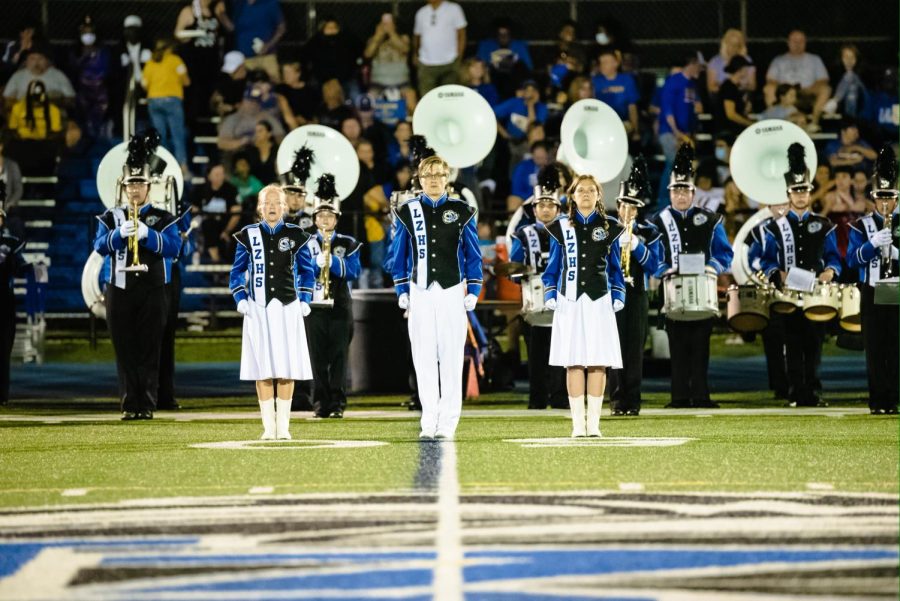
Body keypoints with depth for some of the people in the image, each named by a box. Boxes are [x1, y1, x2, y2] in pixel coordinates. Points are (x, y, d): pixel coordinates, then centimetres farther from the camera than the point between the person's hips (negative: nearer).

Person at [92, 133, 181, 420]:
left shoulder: (163, 218, 6)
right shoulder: (111, 217, 10)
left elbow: (173, 247, -9)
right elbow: (100, 246, -3)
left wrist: (147, 234, -23)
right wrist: (119, 233, -22)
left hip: (152, 291, -1)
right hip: (119, 291, 1)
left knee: (149, 350, -1)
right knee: (125, 350, 1)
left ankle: (147, 404, 1)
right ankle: (130, 404, 3)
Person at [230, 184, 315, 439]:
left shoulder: (296, 236, 7)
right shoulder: (248, 236, 6)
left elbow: (306, 271, 14)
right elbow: (237, 271, 11)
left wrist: (304, 300, 5)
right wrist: (240, 299, 0)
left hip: (288, 307, 0)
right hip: (258, 308, 0)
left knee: (287, 367, -1)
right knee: (262, 368, -2)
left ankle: (283, 426, 4)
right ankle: (269, 426, 2)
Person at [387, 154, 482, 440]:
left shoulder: (462, 212, 6)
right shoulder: (407, 212, 7)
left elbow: (473, 255, 8)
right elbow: (398, 255, 11)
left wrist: (473, 291, 1)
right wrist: (401, 291, 5)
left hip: (452, 292, -1)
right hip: (420, 293, 1)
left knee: (451, 358, -3)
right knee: (424, 359, 0)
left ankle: (448, 422, -2)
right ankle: (429, 421, 2)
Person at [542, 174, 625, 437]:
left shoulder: (609, 228, 10)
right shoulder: (561, 228, 9)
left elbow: (615, 268, 14)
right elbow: (553, 267, 12)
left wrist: (618, 296, 3)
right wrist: (550, 296, 2)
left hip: (599, 302, 0)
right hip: (570, 302, 0)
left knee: (598, 363, -3)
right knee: (574, 362, -3)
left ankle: (594, 423, 1)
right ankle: (578, 424, -1)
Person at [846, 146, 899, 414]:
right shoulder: (862, 226, 5)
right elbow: (852, 260, -5)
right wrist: (873, 244, -21)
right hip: (872, 294, 0)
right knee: (875, 349, -1)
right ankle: (877, 400, 1)